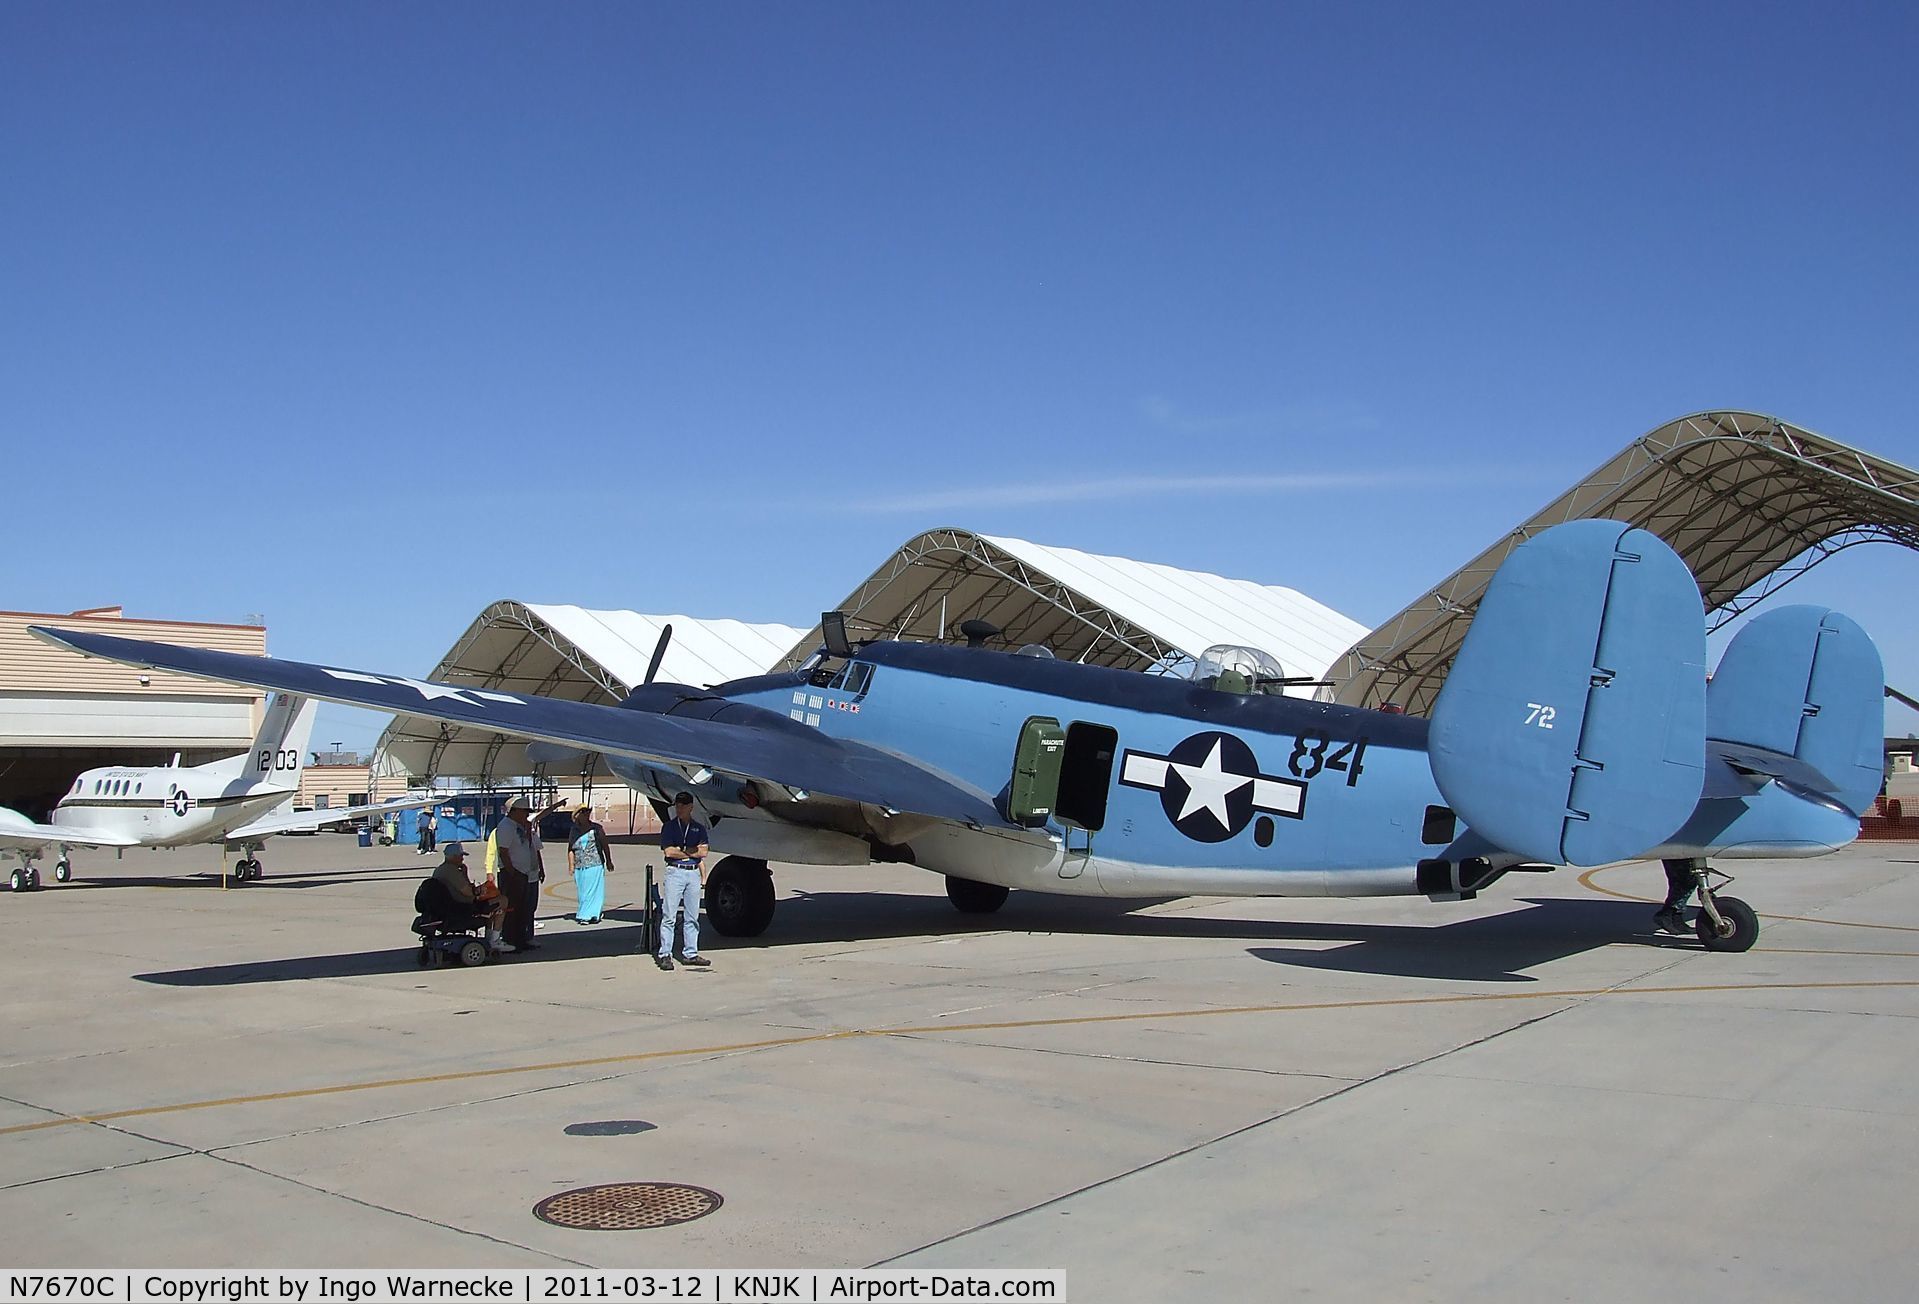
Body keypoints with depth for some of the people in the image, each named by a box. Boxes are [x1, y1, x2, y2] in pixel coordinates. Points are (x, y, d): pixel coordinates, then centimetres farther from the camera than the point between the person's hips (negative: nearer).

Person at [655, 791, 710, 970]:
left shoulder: (699, 828, 14)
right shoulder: (669, 826, 5)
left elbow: (703, 852, 8)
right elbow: (669, 851, -6)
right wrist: (692, 852, 0)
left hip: (694, 873, 3)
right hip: (675, 872, -3)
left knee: (692, 917, 6)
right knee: (668, 916, -5)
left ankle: (690, 954, 11)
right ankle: (665, 954, -2)